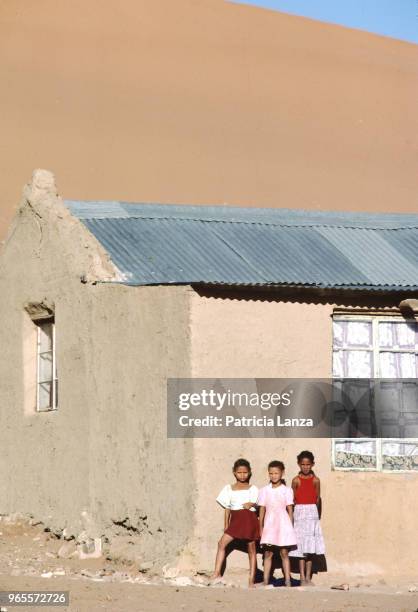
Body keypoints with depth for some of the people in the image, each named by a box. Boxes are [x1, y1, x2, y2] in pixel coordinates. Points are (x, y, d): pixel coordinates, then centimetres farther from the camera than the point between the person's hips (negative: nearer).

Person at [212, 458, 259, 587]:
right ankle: (217, 574, -18)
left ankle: (252, 580, 4)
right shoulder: (229, 489, 12)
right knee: (222, 543, -15)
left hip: (249, 519, -2)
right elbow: (227, 509, 12)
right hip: (235, 520, 2)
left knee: (252, 549, 1)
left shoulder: (253, 489, 8)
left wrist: (252, 504, -15)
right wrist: (226, 527, 8)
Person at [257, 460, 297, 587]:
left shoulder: (286, 490, 2)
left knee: (284, 553, 0)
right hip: (269, 524, 1)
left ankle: (287, 581, 3)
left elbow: (290, 510, 4)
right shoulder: (264, 490, 5)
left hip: (283, 524, -1)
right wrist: (260, 528, 5)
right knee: (268, 553, 0)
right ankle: (266, 581, 1)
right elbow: (262, 510, 7)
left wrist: (291, 527, 0)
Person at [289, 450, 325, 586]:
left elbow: (317, 499, 8)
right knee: (301, 546, -3)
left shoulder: (315, 480, 2)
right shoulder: (296, 480, -3)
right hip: (299, 512, -2)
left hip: (312, 512, 2)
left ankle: (308, 577, 9)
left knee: (310, 548, 4)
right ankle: (302, 577, -1)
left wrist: (315, 512, 7)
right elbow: (293, 499, 1)